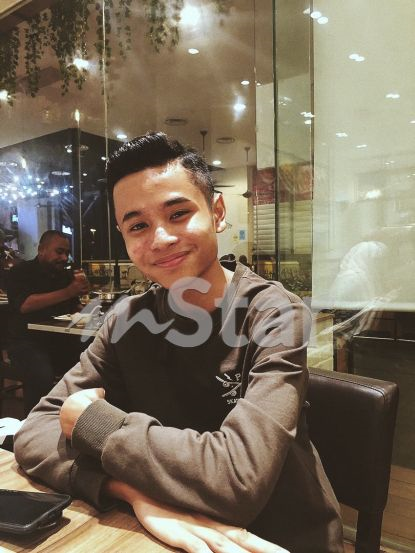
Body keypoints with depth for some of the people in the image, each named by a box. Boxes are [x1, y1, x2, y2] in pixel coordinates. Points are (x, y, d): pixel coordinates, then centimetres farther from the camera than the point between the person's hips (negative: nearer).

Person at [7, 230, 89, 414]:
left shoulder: (66, 275, 15)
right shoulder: (22, 272, 0)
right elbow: (25, 305, -18)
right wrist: (67, 292, -20)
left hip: (59, 340, 5)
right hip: (26, 341, -5)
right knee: (42, 375, -34)